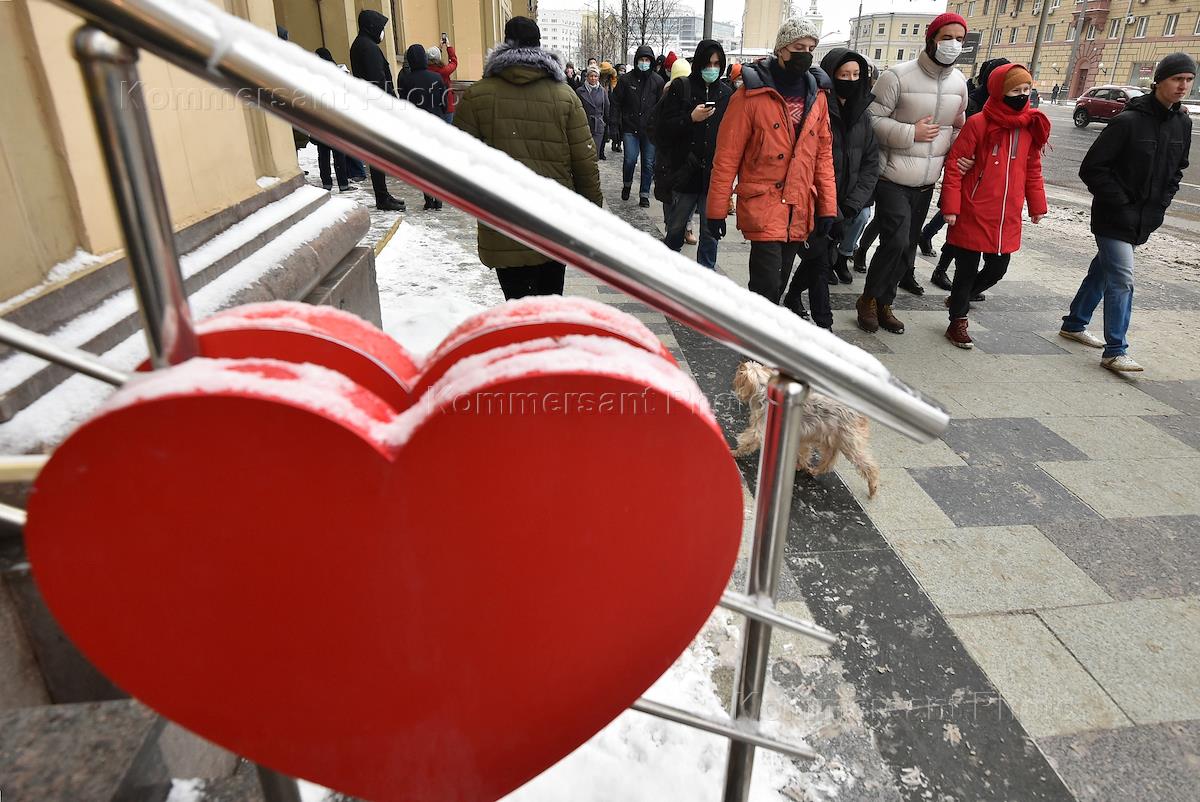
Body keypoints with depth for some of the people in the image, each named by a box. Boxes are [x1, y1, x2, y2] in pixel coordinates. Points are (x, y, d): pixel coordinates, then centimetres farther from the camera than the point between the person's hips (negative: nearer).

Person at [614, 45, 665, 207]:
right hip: (630, 128, -1)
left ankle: (644, 194, 15)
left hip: (650, 129, 1)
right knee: (630, 160, -11)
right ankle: (627, 185, 18)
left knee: (648, 163, 3)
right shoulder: (625, 79, 2)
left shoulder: (657, 81, 4)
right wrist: (621, 120, 1)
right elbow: (616, 102, 6)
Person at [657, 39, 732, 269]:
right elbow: (664, 127, -4)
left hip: (714, 175, 2)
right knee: (676, 230, 9)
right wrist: (691, 118, -19)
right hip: (685, 172, -2)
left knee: (711, 233, 5)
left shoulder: (726, 93, 7)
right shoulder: (681, 87, 1)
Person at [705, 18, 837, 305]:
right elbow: (727, 156, -7)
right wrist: (716, 210, -8)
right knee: (767, 285, -11)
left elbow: (823, 153, 12)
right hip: (762, 204, -5)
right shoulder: (752, 94, -7)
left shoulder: (817, 95, 9)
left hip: (800, 209, 6)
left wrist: (827, 205, 6)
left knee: (778, 284, 13)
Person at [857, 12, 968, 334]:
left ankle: (884, 302, 24)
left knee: (908, 248, 10)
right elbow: (873, 120, -13)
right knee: (896, 241, -17)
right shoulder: (898, 76, -12)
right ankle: (868, 299, 4)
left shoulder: (959, 82, 8)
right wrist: (911, 133, -20)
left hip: (926, 183, 7)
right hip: (892, 179, -7)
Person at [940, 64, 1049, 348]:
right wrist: (950, 207, -15)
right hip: (972, 215, -5)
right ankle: (957, 322, 20)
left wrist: (1037, 205, 16)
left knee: (997, 270, 13)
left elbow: (1033, 169, 15)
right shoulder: (978, 124, -10)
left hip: (1007, 219, 6)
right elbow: (954, 166, -11)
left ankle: (960, 297, 39)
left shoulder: (1032, 127, 7)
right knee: (967, 270, 5)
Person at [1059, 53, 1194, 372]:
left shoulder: (1182, 123, 7)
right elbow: (1091, 168, -15)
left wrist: (1160, 205, 6)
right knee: (1121, 281, -11)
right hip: (1114, 219, -7)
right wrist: (1121, 204, -14)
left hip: (1144, 222, 7)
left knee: (1102, 272, 18)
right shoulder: (1128, 121, -14)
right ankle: (1115, 351, -6)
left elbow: (1177, 170, 20)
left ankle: (1074, 324, 33)